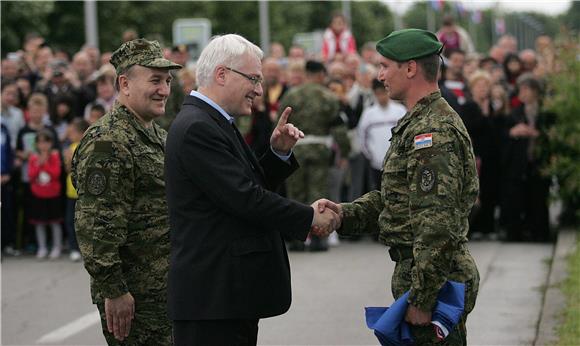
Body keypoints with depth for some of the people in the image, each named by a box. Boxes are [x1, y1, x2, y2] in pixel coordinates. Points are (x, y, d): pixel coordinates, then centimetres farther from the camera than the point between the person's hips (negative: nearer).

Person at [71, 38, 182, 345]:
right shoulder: (107, 142, -17)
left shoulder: (160, 137, 15)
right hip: (134, 297, -10)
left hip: (168, 289, 10)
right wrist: (113, 290, -23)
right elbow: (95, 224, -22)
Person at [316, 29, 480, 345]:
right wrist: (345, 214, 1)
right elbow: (391, 199, 19)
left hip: (436, 282, -11)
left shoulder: (434, 131, -19)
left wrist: (421, 300, -23)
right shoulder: (416, 124, 16)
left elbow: (438, 226, -25)